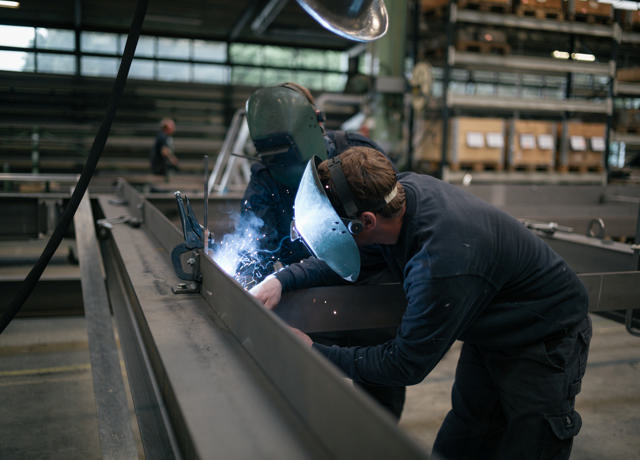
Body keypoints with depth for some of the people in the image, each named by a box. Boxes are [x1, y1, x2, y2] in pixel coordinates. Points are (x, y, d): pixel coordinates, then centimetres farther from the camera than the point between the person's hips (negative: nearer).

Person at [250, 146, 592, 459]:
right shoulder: (401, 189, -18)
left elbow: (404, 366, -28)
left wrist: (316, 354, -20)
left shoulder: (442, 266, -42)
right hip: (490, 331, 8)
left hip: (546, 341, -8)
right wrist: (281, 280, -15)